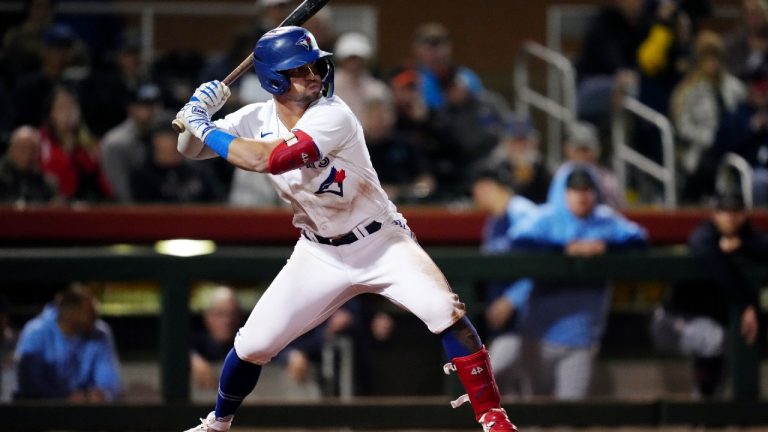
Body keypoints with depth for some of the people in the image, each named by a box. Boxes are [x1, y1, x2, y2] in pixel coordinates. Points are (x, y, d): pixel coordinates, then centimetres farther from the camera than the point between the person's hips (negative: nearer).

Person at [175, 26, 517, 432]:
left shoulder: (333, 116, -25)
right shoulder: (256, 120, -7)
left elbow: (271, 159, -37)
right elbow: (190, 150, 2)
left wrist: (205, 126, -29)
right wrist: (196, 116, -20)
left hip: (381, 243, -4)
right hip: (319, 255, 4)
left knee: (447, 313, -24)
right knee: (253, 344, 0)